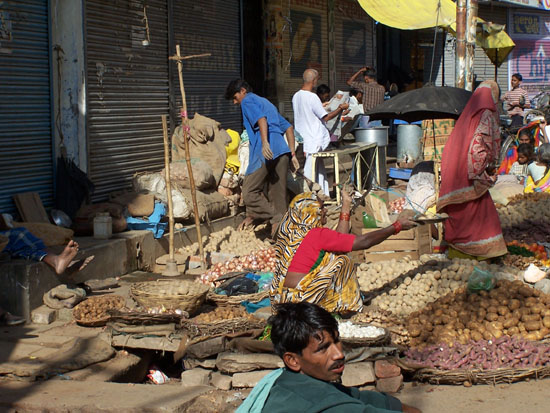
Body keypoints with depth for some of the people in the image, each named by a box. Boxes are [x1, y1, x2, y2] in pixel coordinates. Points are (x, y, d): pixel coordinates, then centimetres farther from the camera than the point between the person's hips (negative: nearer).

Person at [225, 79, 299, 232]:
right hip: (283, 152, 8)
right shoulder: (266, 102, 33)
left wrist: (265, 142, -28)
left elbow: (261, 118, -14)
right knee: (278, 195, 7)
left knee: (249, 192, -4)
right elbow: (288, 127, 28)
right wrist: (292, 154, 23)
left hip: (266, 153, -8)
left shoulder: (248, 100, 8)